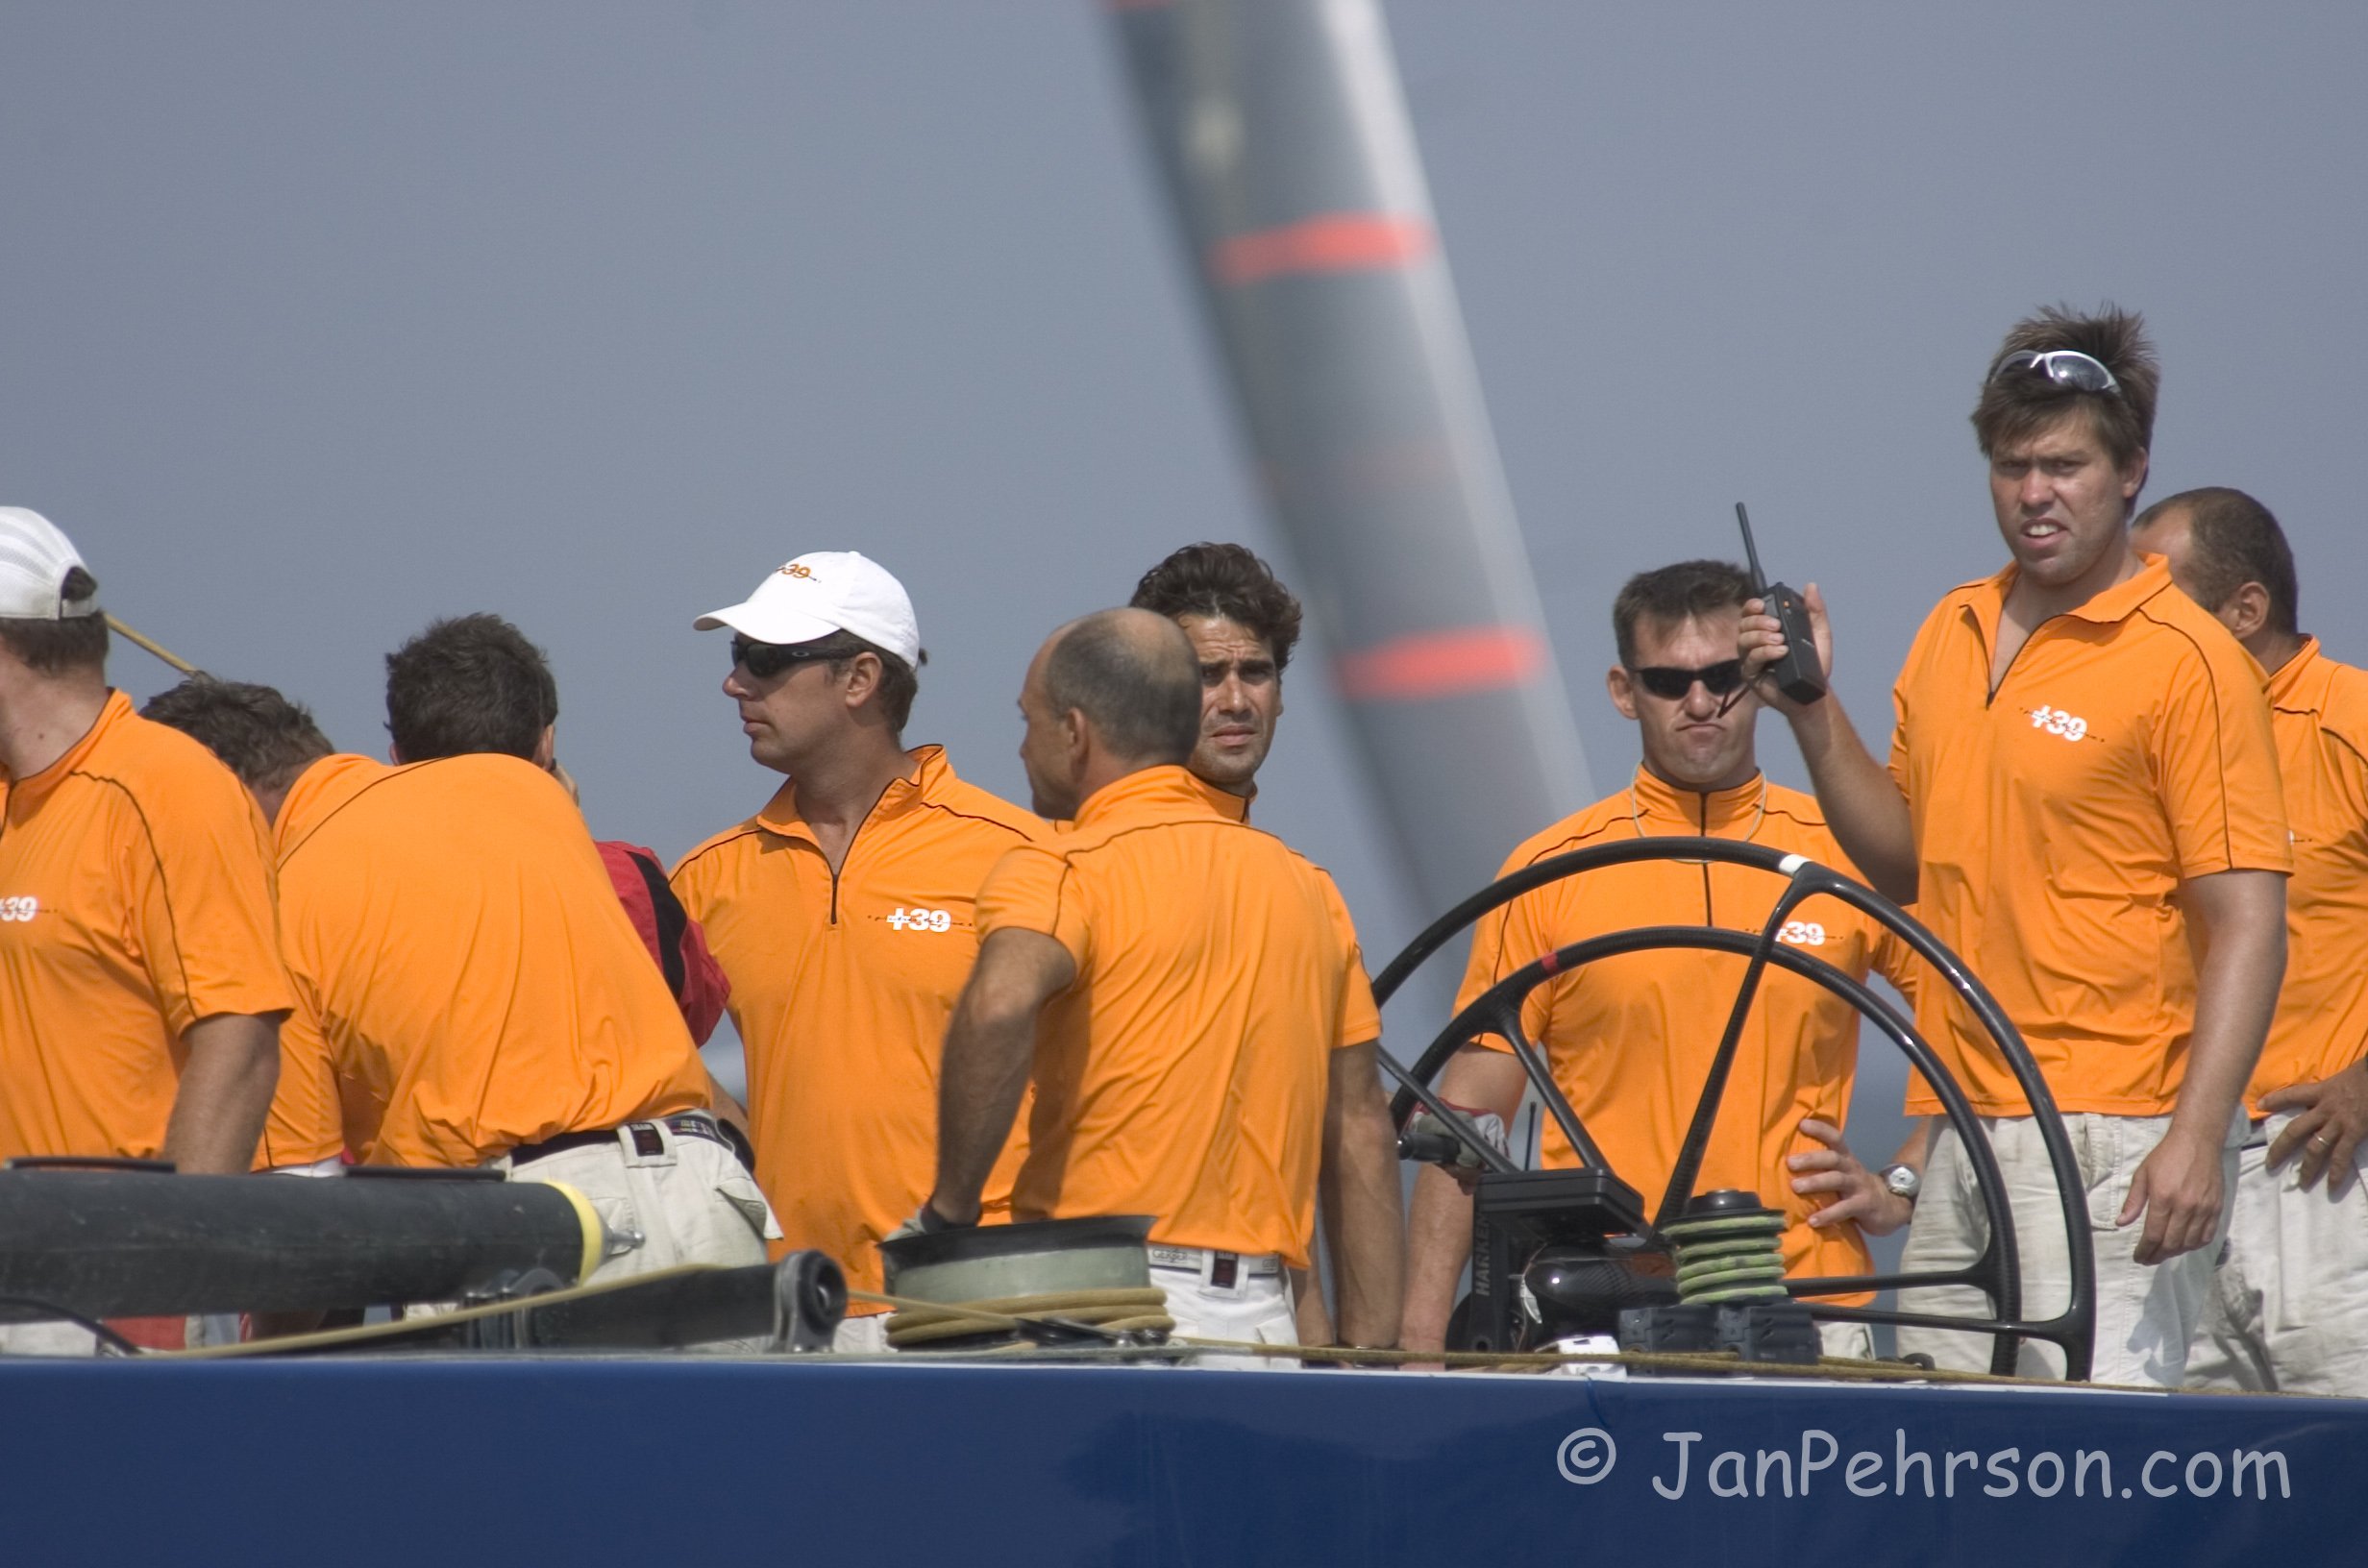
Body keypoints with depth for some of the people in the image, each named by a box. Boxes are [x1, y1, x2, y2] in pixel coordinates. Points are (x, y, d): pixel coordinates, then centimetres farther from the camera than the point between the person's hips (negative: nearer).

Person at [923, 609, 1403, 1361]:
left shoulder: (1062, 873, -2)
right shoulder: (1306, 887, 18)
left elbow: (999, 1006, -25)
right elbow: (1361, 1135, 17)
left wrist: (951, 1207, -14)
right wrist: (1372, 1353, 18)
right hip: (1263, 1316, 6)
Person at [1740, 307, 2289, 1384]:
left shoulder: (2186, 662, -8)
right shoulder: (1951, 632, 15)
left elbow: (2249, 922, -12)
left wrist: (2197, 1138, -22)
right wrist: (1814, 715, 9)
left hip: (2111, 1139, -7)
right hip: (1960, 1134, 7)